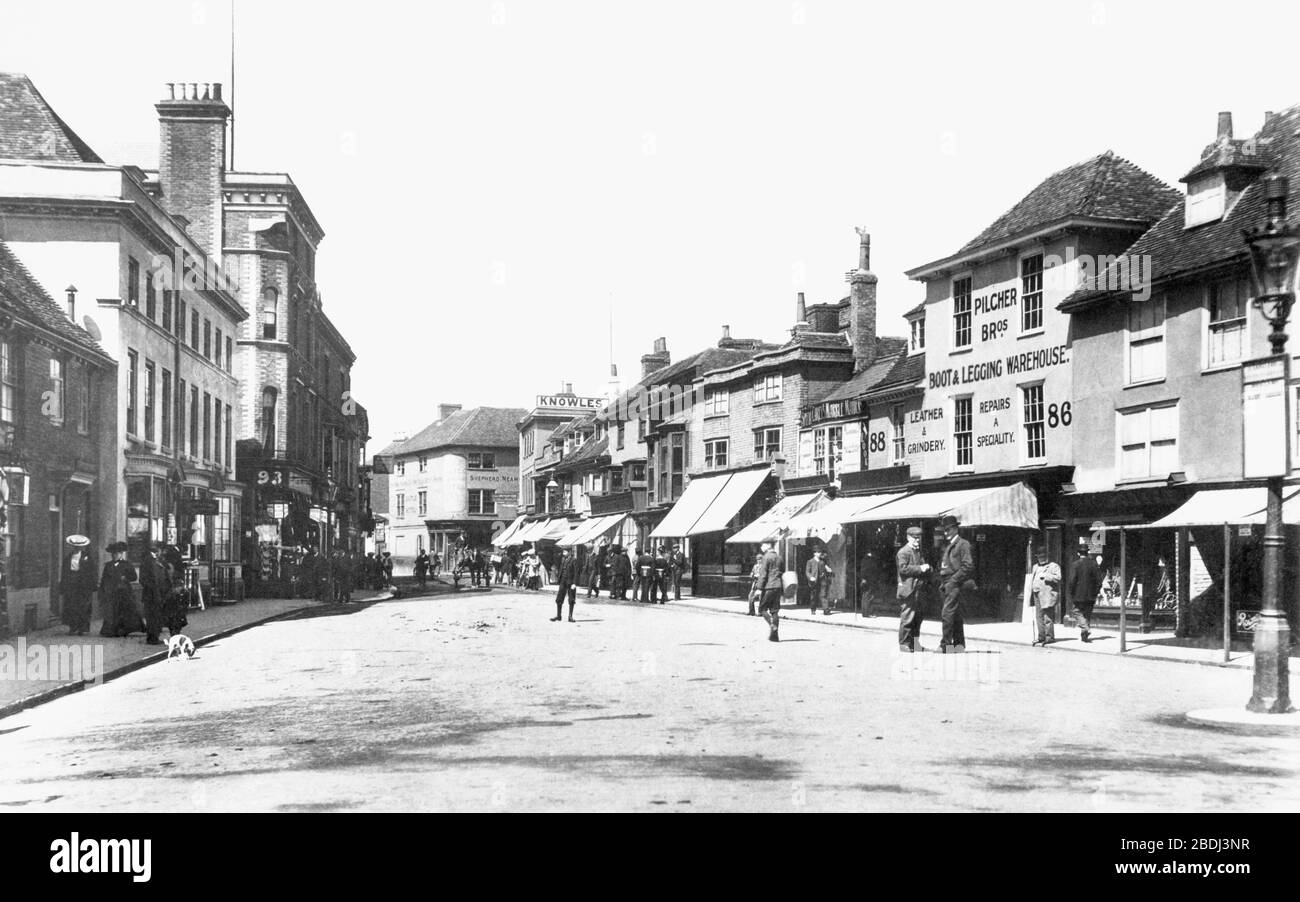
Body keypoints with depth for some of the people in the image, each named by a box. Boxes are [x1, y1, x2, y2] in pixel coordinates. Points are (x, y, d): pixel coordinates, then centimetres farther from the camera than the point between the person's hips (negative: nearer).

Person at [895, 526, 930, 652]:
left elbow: (927, 571, 28)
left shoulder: (920, 553, 22)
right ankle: (904, 644, -3)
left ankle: (915, 644, 17)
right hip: (908, 591, -8)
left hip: (919, 591, 8)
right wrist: (919, 568, -15)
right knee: (907, 619, -8)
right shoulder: (903, 552, -5)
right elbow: (903, 568, -17)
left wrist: (926, 569, 4)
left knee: (917, 619, 10)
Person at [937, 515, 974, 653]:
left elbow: (968, 566, -14)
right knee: (955, 615, 11)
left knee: (947, 614, -15)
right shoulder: (948, 546, 21)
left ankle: (945, 644, -16)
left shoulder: (963, 544, -6)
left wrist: (953, 580, -16)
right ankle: (959, 644, 16)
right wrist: (942, 583, 13)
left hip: (955, 584, -9)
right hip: (947, 585, 9)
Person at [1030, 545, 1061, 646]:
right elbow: (1032, 580, 28)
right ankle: (1041, 636, 11)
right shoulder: (1035, 567, 25)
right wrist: (1031, 592, 18)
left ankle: (1050, 636, -6)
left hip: (1047, 595, -7)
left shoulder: (1053, 566, 3)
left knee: (1048, 617, -9)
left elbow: (1058, 577, -11)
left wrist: (1046, 576, -15)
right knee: (1039, 617, 6)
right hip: (1037, 595, 7)